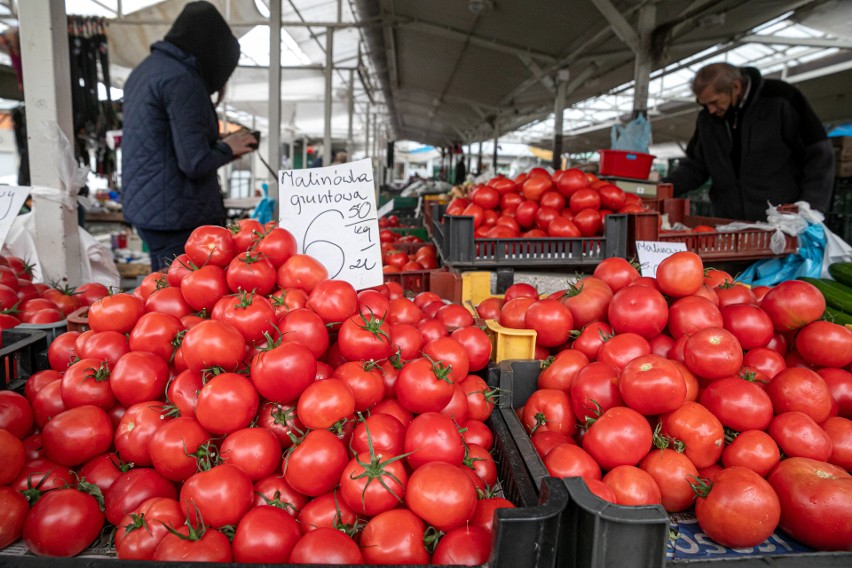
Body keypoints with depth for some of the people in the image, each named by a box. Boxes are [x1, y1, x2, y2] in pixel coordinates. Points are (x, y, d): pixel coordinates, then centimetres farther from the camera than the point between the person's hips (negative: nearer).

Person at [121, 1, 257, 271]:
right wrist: (228, 148, -2)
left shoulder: (145, 69, 14)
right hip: (177, 214, -10)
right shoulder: (181, 79, -15)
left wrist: (218, 143, 12)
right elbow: (195, 163, -20)